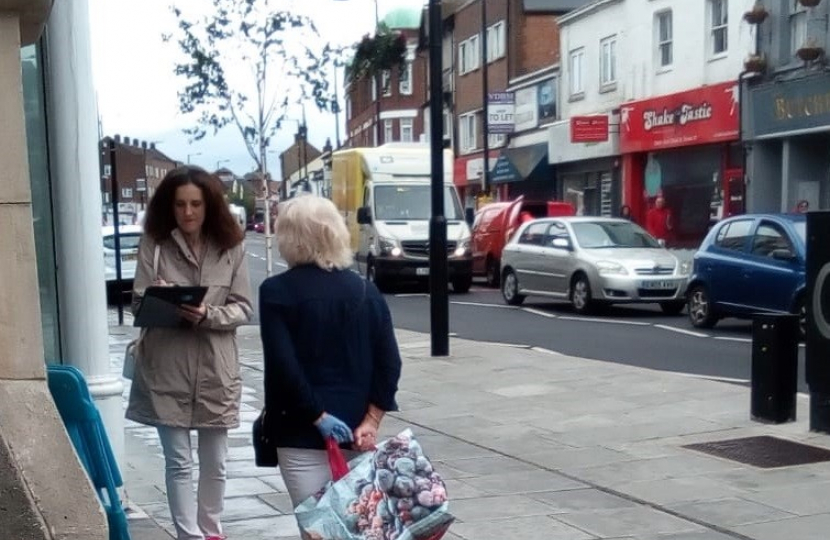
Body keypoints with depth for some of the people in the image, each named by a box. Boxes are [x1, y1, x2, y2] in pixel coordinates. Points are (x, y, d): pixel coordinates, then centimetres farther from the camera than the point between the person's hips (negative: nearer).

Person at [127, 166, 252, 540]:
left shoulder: (231, 247, 0)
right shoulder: (153, 244, -3)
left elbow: (244, 308, -1)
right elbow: (139, 305, -2)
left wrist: (208, 315, -19)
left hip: (215, 370, 1)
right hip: (166, 369, -1)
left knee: (214, 462, 14)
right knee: (178, 462, 4)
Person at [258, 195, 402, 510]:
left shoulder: (276, 291, -6)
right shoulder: (366, 291, 6)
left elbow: (282, 366, -16)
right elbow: (389, 362, 0)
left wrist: (318, 416, -11)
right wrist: (371, 421, -1)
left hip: (302, 433, -4)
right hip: (355, 430, 4)